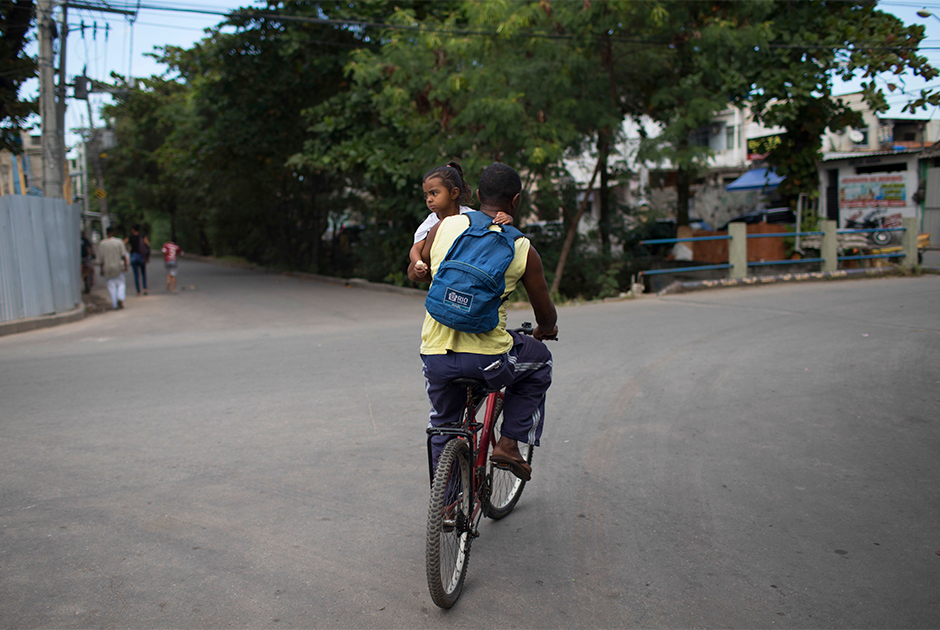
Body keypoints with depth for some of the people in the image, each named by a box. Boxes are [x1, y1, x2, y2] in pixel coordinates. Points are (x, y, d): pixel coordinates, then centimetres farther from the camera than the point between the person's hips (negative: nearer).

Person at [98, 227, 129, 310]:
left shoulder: (102, 243, 0)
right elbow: (123, 255, -7)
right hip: (118, 266, -1)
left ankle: (114, 304, 5)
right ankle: (120, 298, -14)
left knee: (111, 286, 6)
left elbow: (101, 258, 2)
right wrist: (125, 265, -3)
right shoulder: (119, 242, -4)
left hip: (107, 268, 1)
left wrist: (102, 269, 7)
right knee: (121, 284, 10)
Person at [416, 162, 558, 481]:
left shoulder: (445, 226, 4)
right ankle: (508, 443, 23)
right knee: (539, 362, 29)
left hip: (435, 356, 3)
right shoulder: (523, 249, 1)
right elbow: (546, 317, 10)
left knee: (442, 421, 32)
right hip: (487, 359, -3)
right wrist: (545, 331, 33)